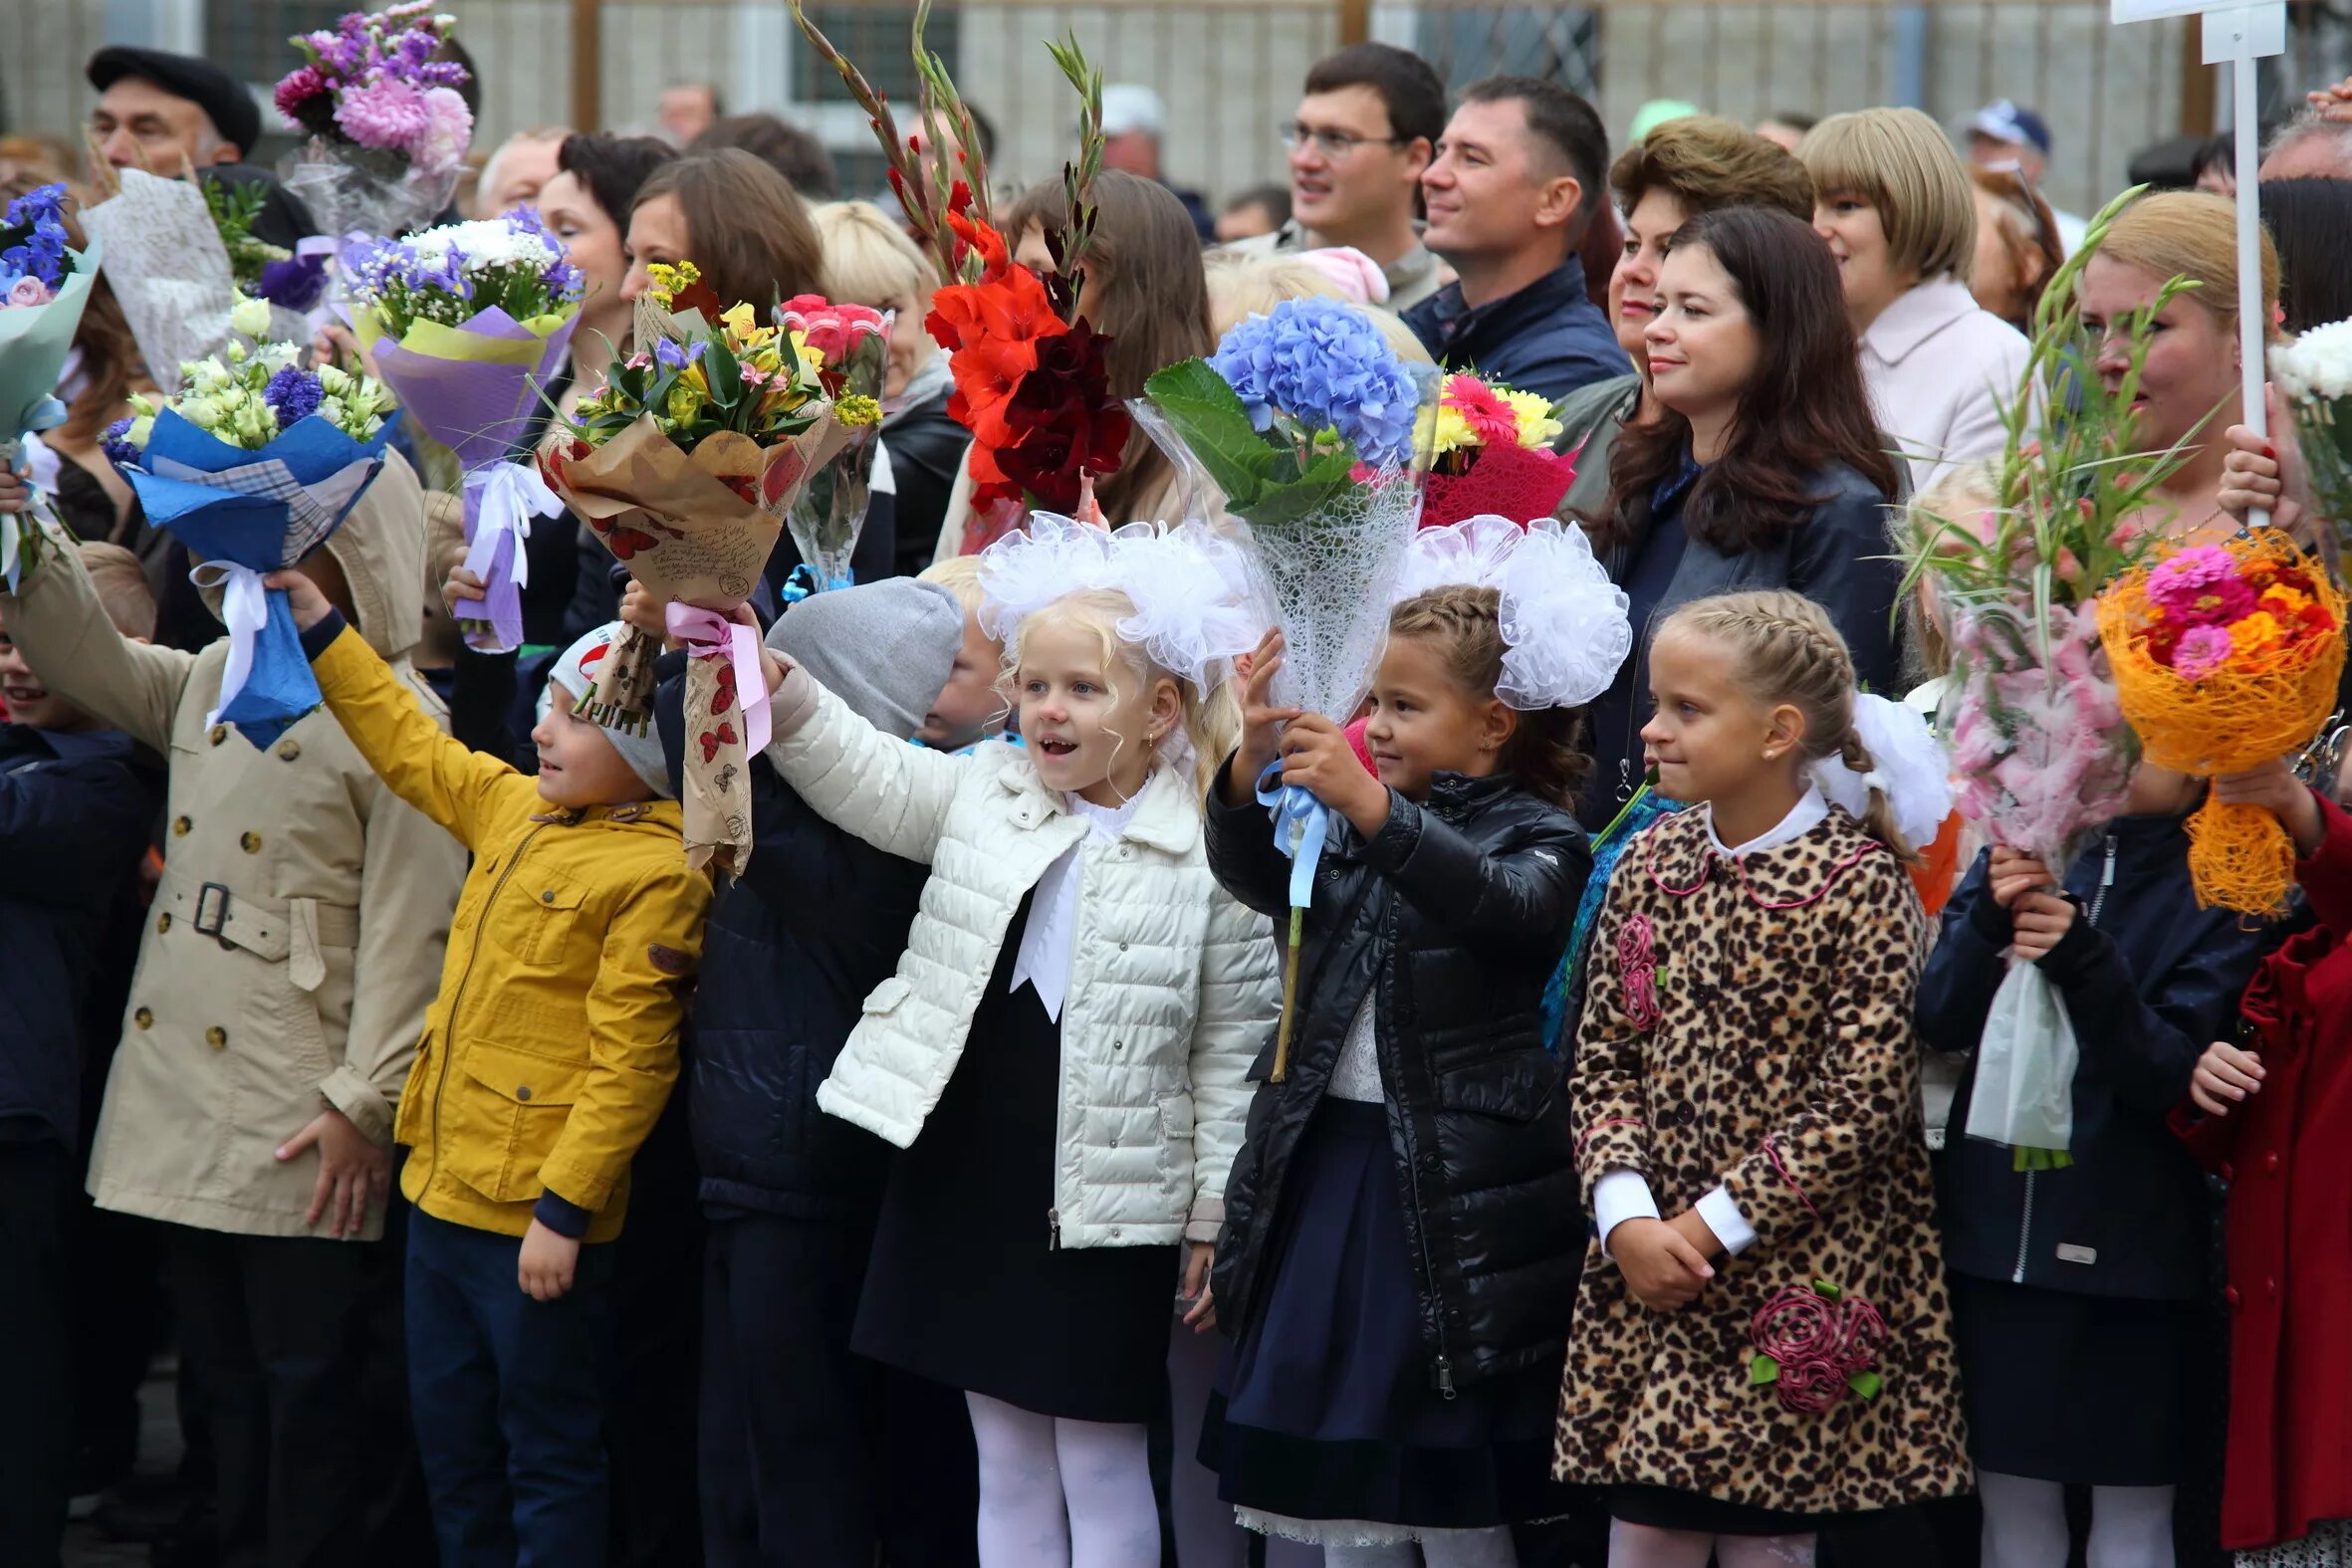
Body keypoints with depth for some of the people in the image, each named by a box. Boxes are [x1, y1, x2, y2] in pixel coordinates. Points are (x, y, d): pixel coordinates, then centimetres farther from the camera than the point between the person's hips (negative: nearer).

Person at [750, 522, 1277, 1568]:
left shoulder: (1210, 853, -8)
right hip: (968, 1173, 4)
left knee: (1100, 1466, 4)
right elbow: (858, 773, 0)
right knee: (1005, 1458, 12)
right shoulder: (984, 794, 6)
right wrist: (763, 670, -16)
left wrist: (1215, 1217, -4)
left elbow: (1233, 1051, -5)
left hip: (1107, 1199, -4)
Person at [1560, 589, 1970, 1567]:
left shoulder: (1858, 884, -11)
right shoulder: (1652, 861, 6)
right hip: (1647, 1268, 5)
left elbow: (1863, 1102, -15)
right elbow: (1603, 1060, 7)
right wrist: (1626, 1214, -8)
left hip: (1793, 1280, -5)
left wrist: (1715, 1223, -15)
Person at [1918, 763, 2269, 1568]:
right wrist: (1991, 920, -19)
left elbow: (2171, 1071, -13)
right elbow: (1939, 1021, 0)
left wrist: (2085, 963, -29)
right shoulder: (2021, 848, 6)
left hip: (2128, 1244, -3)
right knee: (2012, 1499, 9)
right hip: (1995, 1223, 3)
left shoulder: (2221, 893, -4)